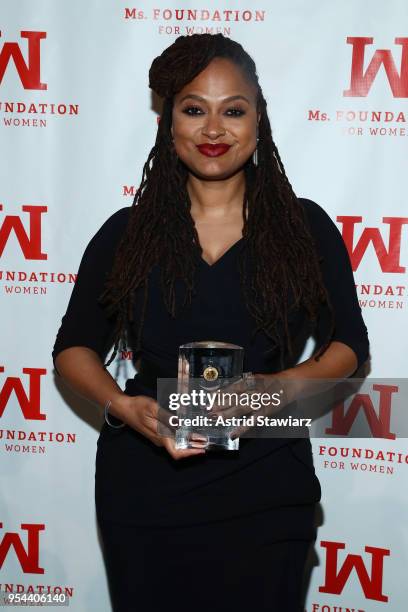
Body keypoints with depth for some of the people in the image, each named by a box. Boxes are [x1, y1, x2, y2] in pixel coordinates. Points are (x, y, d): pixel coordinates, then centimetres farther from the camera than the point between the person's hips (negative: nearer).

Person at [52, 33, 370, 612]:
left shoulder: (306, 227, 1)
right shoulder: (126, 233, 2)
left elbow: (348, 346, 4)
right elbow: (75, 347, 7)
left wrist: (277, 386, -15)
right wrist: (124, 406, -13)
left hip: (265, 490, 0)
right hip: (143, 489, 1)